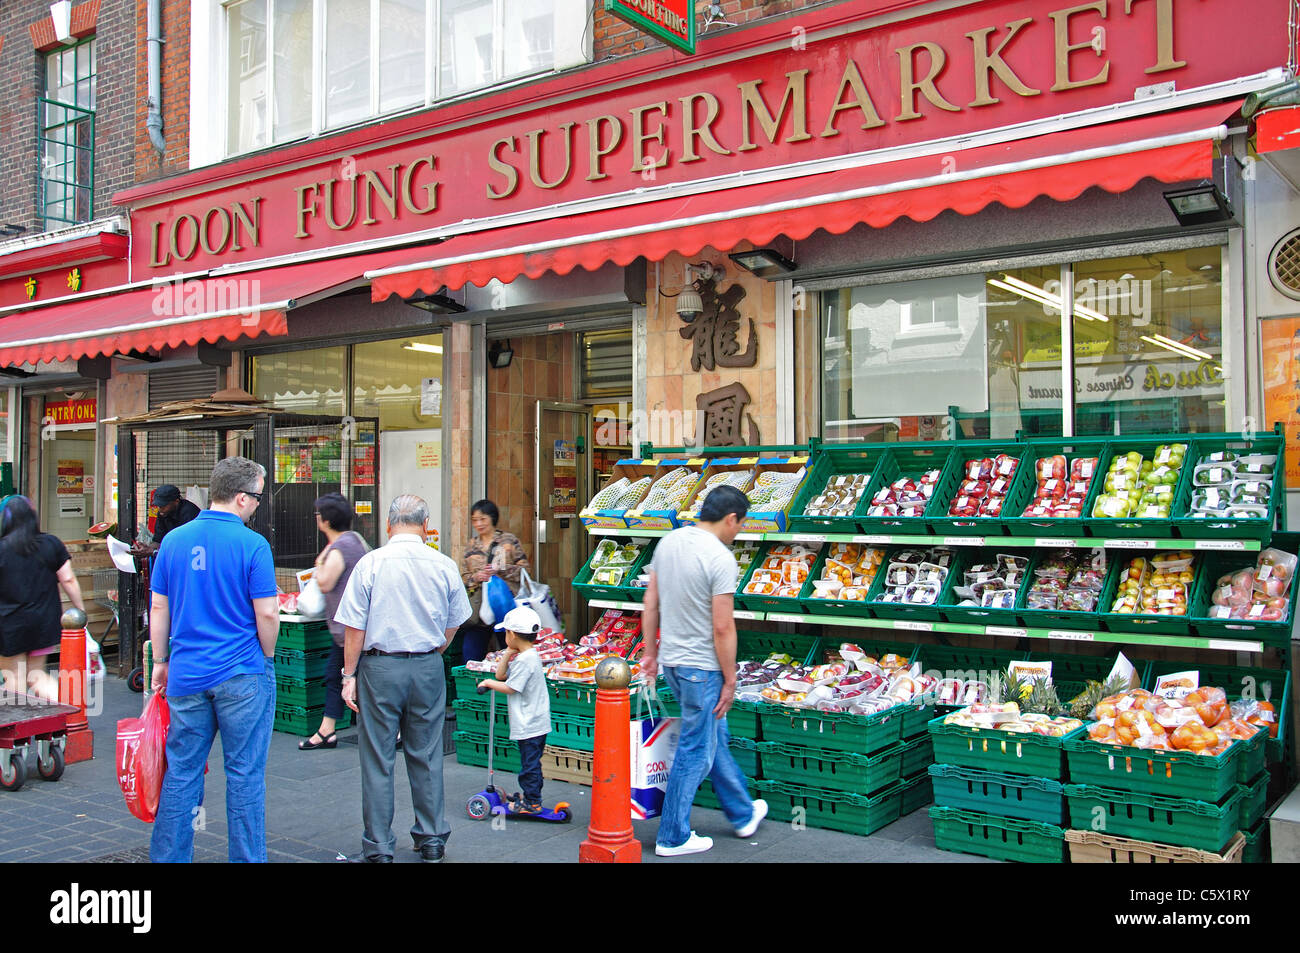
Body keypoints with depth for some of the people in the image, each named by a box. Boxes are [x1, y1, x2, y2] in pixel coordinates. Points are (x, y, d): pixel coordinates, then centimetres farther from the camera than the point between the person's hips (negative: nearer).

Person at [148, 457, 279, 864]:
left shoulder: (174, 540, 4)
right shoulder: (252, 545, -12)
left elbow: (159, 609, 9)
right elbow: (266, 614, -12)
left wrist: (161, 661, 18)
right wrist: (267, 657, 4)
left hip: (186, 676, 5)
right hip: (242, 676, -4)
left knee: (182, 772, 12)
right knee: (245, 774, 5)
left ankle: (167, 857, 20)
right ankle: (246, 858, 12)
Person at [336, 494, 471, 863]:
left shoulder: (371, 563, -8)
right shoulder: (444, 566, -1)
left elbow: (354, 627, -8)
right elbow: (452, 626, 8)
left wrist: (349, 675, 1)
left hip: (380, 668, -2)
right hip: (428, 669, 3)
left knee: (378, 760, 6)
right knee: (427, 757, 13)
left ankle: (378, 848, 12)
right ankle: (431, 839, 21)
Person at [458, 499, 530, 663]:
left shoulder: (509, 540, 3)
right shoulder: (471, 546, 14)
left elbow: (524, 568, 0)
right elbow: (463, 577, 15)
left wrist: (501, 570, -13)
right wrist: (476, 577, -6)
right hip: (479, 606, 3)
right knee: (470, 652, -3)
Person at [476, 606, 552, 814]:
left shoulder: (525, 660, -20)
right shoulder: (527, 656, 12)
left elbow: (510, 688, -18)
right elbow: (501, 674, 14)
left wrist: (489, 683, -5)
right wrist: (508, 653, 4)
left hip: (529, 725, -10)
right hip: (535, 724, 10)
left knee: (529, 764, -1)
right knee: (531, 763, 18)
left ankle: (532, 803, 6)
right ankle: (531, 798, 27)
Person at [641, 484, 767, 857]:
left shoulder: (669, 542, 3)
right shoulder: (720, 558, -20)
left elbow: (650, 603, 9)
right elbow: (723, 628, -20)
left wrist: (650, 651, 17)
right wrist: (730, 680, -10)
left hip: (670, 659, 9)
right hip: (701, 666, -9)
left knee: (715, 738, 21)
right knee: (695, 752, 5)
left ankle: (743, 814, 37)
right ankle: (672, 838, 15)